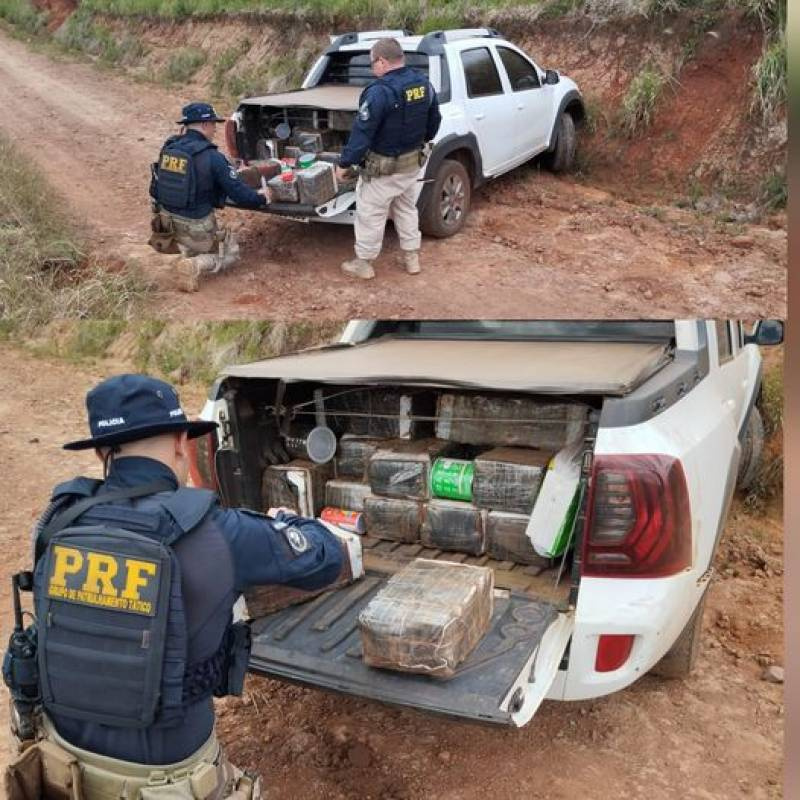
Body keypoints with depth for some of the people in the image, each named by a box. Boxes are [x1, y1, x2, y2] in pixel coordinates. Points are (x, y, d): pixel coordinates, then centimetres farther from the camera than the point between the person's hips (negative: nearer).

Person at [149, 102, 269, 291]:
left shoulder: (168, 148, -1)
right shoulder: (212, 157, -20)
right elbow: (240, 194, -16)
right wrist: (260, 198, 4)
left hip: (167, 221, 7)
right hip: (197, 228, -7)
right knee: (231, 252, 16)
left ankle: (189, 252, 19)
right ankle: (199, 264, -10)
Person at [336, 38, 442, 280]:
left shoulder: (380, 91, -24)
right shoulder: (424, 84, 0)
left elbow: (362, 133, -22)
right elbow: (434, 121, 13)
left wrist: (344, 164, -14)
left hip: (383, 167, -7)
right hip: (413, 161, 8)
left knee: (370, 213, 6)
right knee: (407, 208, 23)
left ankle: (363, 263, 17)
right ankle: (412, 258, 31)